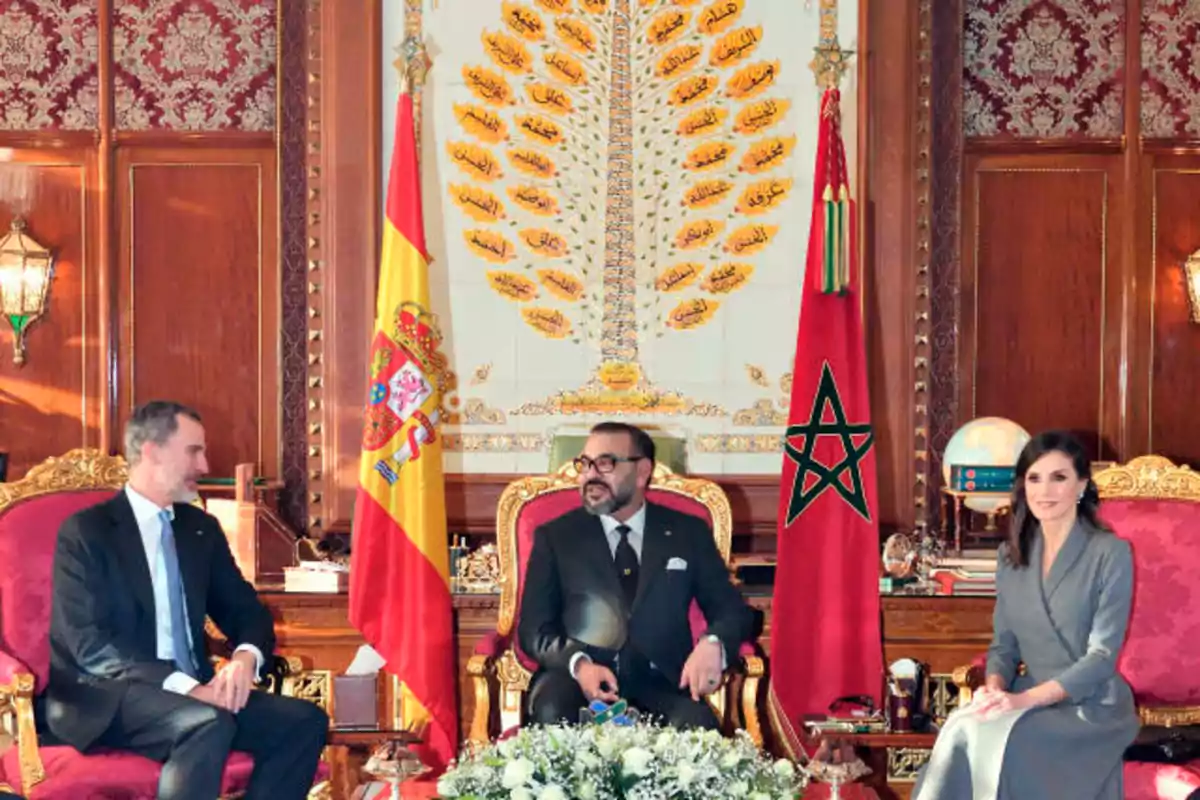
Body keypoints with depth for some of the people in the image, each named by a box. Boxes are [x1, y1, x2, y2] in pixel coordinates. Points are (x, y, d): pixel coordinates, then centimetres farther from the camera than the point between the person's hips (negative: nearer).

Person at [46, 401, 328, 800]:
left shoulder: (201, 528, 15)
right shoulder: (85, 531, -4)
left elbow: (247, 612, 14)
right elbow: (91, 645, -14)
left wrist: (246, 657, -11)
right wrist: (185, 687, -25)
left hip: (192, 693, 6)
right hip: (109, 699, -6)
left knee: (304, 720, -17)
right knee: (209, 723, -35)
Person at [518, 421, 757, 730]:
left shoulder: (688, 533, 11)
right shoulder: (554, 537, 9)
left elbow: (733, 610, 10)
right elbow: (533, 628, 4)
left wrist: (714, 644, -15)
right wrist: (578, 663, -18)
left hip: (660, 682, 1)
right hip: (578, 677, 0)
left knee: (698, 726, -32)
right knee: (553, 717, -34)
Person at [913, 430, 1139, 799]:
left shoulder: (1111, 553, -8)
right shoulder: (1012, 555, 10)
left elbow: (1102, 656, -14)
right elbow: (1004, 643, 11)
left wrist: (1026, 699, -25)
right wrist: (994, 685, -13)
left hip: (1091, 704, -4)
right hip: (1031, 699, 4)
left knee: (997, 739, -33)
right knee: (962, 730, -29)